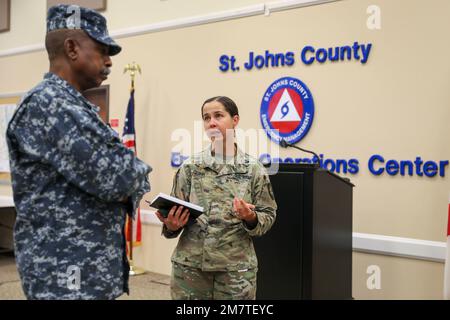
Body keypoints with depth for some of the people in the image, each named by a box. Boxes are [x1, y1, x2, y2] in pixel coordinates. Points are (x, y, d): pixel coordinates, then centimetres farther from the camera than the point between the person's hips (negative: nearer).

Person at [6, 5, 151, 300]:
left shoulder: (76, 106, 14)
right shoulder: (47, 103, -17)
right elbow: (112, 176, -25)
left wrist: (127, 181, -7)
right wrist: (135, 172, -4)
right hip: (68, 275, -9)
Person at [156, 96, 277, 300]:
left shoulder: (253, 169, -1)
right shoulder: (190, 167, 2)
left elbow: (268, 216, 2)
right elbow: (172, 217, 5)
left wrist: (251, 218, -17)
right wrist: (171, 225, -15)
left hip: (236, 269, -1)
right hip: (189, 267, 1)